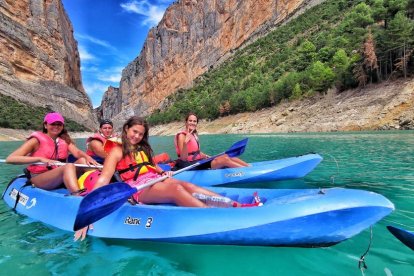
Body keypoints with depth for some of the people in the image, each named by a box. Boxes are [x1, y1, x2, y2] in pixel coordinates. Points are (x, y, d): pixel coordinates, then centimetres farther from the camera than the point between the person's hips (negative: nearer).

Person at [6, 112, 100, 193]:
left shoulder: (65, 140, 10)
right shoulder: (37, 140, -4)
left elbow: (77, 152, -8)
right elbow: (10, 159, -15)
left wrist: (87, 157, -31)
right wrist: (40, 159, -26)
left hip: (59, 177, 5)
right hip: (38, 179, -5)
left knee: (82, 160, -17)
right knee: (69, 166, -32)